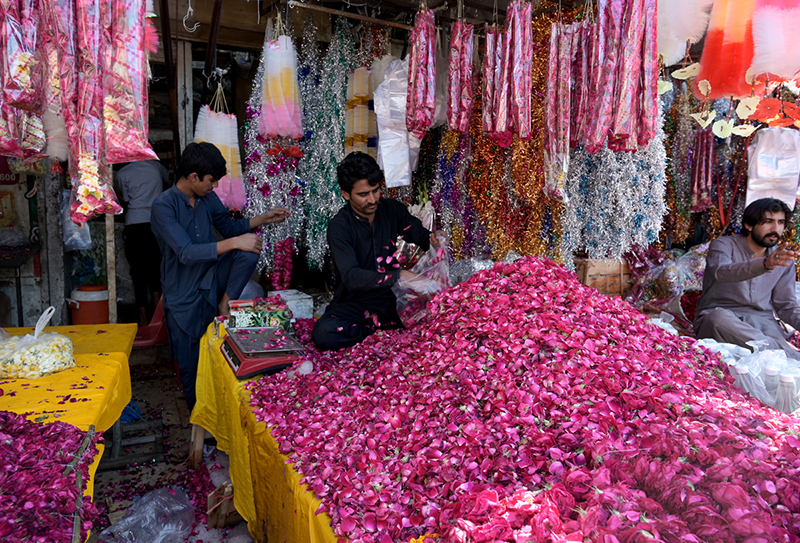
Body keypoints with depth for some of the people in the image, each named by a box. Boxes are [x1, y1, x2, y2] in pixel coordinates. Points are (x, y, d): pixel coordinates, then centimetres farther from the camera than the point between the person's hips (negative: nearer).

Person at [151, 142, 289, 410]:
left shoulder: (208, 198, 0)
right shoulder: (163, 206, -20)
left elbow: (229, 226, 16)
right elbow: (186, 253, -30)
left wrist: (263, 218, 2)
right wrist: (234, 243, -36)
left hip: (210, 278, 5)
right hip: (184, 294, -5)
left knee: (250, 251, -22)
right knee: (191, 366, 6)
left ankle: (226, 302, -8)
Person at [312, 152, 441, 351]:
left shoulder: (392, 209, 2)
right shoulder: (340, 226, -12)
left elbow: (419, 232, 15)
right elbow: (351, 276, -23)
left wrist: (432, 238, -11)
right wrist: (397, 276, -35)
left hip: (391, 297, 3)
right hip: (355, 303, -3)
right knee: (324, 333, -34)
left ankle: (375, 323, -9)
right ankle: (382, 326, -13)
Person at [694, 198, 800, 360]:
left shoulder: (784, 260, 14)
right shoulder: (724, 245, -2)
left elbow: (786, 306, 14)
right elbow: (722, 272, -26)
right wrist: (765, 264, -44)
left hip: (762, 321, 3)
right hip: (719, 315, -2)